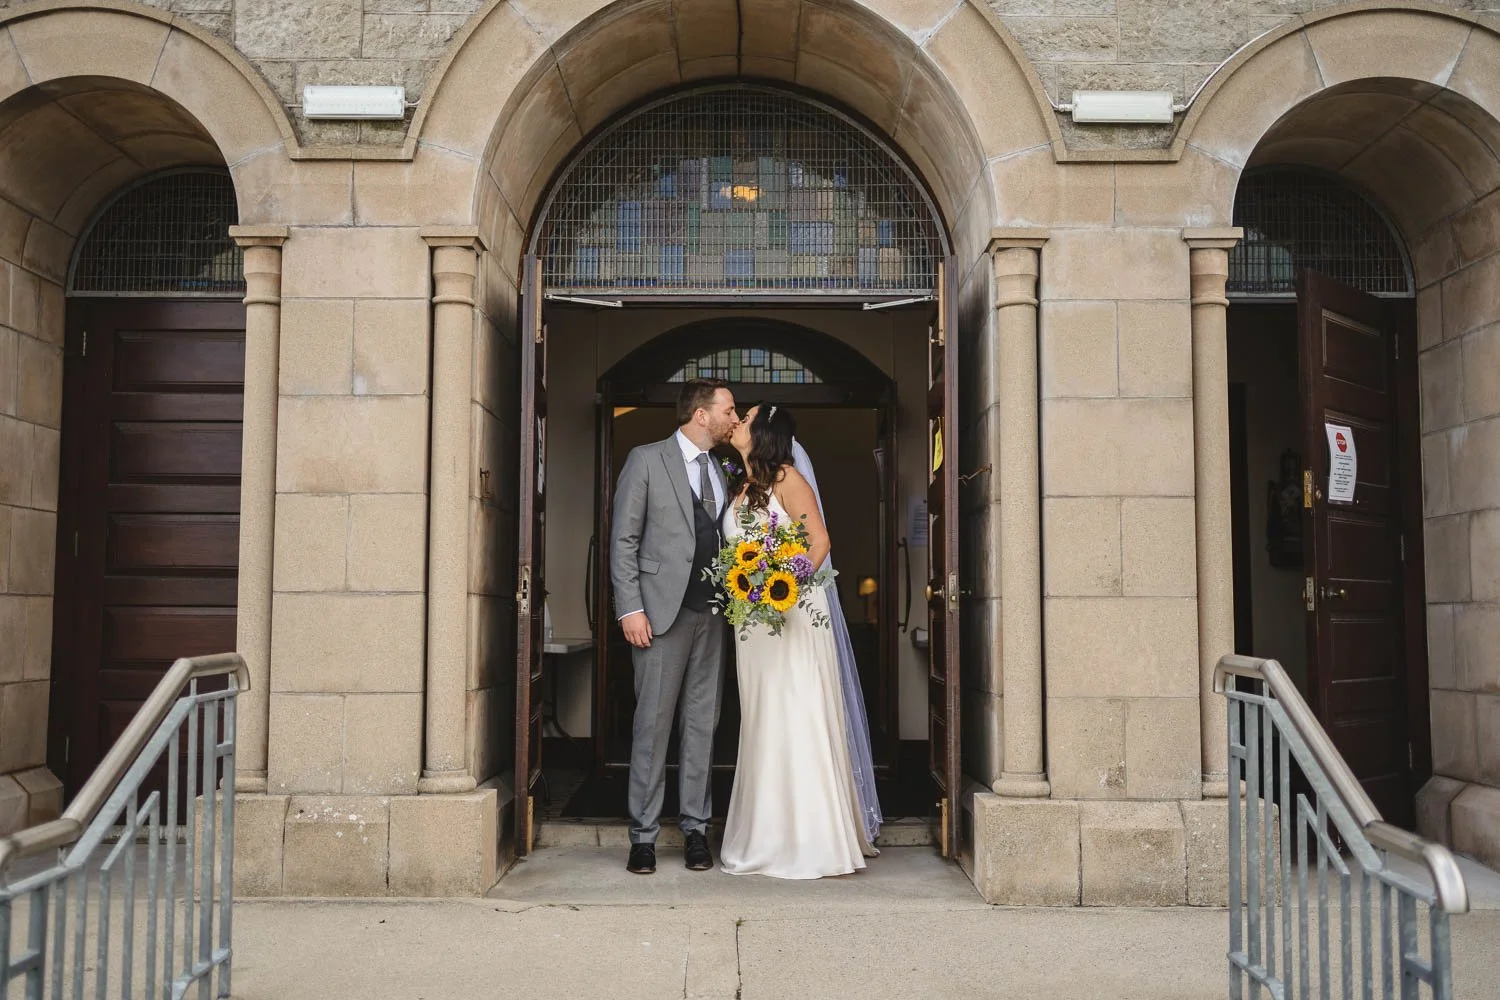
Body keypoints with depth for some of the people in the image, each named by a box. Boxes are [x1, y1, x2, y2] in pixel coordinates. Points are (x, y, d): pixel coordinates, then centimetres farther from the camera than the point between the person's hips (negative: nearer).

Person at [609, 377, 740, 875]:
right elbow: (623, 540, -3)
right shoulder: (647, 460, 0)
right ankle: (643, 835, 6)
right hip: (662, 610, -5)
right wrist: (630, 608, -11)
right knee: (653, 723, -2)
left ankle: (696, 829, 15)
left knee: (702, 722, 7)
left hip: (713, 612, 5)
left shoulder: (723, 471, 16)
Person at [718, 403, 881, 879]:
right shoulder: (742, 489, 17)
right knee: (763, 725, 9)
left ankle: (810, 841, 1)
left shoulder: (787, 479, -5)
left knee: (797, 723, -6)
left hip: (792, 613, -7)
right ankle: (769, 837, 17)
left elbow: (820, 541, -11)